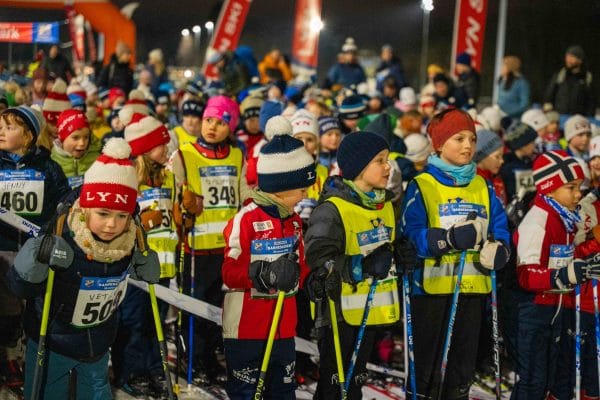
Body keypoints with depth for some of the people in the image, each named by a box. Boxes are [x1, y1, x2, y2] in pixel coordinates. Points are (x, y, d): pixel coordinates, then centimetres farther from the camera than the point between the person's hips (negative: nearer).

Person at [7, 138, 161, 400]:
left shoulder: (131, 241, -17)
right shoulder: (58, 238, -30)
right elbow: (21, 289, -20)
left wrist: (146, 269, -14)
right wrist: (36, 259, -39)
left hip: (99, 343, 4)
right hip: (51, 342, -3)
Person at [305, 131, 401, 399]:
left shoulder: (386, 205, 10)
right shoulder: (332, 209, -17)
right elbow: (318, 258, -23)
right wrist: (362, 267, -27)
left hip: (373, 307, 8)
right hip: (341, 309, -8)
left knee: (356, 377, 18)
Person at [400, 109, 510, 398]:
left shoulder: (483, 187, 12)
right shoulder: (421, 186, -4)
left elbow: (500, 230, 8)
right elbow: (411, 235, -15)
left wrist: (497, 249, -14)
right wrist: (449, 239, -28)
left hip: (473, 287, 5)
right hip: (433, 286, -5)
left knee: (464, 361, 14)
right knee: (429, 362, 0)